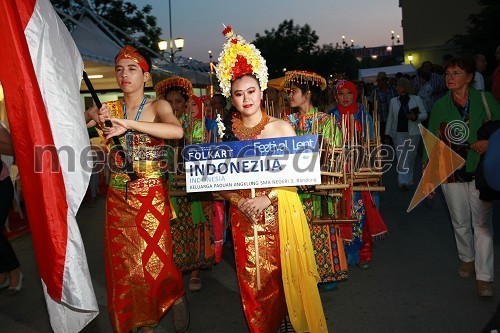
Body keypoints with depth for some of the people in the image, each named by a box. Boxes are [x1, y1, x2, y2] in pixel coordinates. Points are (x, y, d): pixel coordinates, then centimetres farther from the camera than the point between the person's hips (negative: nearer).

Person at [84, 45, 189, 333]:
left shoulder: (158, 106, -5)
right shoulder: (109, 109, 5)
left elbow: (177, 131, -26)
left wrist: (129, 123, -31)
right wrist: (92, 116, -19)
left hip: (152, 197, -4)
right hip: (118, 197, 4)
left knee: (154, 261, 1)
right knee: (123, 264, 11)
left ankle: (177, 297, 33)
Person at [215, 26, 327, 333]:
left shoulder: (281, 127, -2)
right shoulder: (228, 133, 3)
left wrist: (268, 197, -17)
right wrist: (238, 201, -14)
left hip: (281, 211, -2)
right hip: (244, 216, 2)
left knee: (286, 278, 4)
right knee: (253, 283, 11)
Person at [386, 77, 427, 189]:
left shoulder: (417, 99, 2)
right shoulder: (393, 101, 8)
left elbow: (425, 114, 3)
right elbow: (390, 117, 8)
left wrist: (416, 117, -18)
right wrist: (387, 133, 4)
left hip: (413, 133, 0)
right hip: (398, 133, 1)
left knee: (410, 157, 7)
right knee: (401, 157, -8)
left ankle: (408, 180, 21)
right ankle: (403, 181, -9)